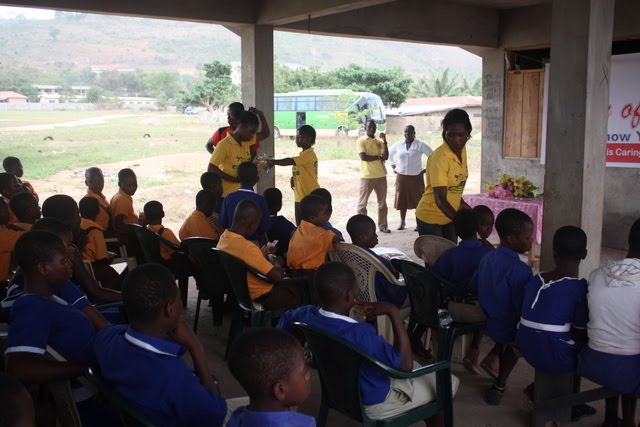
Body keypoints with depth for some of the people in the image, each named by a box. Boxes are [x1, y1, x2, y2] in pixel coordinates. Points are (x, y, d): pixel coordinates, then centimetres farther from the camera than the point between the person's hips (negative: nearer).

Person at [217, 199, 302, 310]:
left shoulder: (224, 237, -6)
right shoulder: (247, 247, -32)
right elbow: (278, 276, -26)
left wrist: (262, 254, 7)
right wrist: (277, 263, -7)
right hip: (261, 297, -9)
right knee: (299, 291, 12)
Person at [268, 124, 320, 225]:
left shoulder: (309, 154, -16)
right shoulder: (302, 155, 15)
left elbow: (289, 161, -27)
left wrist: (272, 162, -28)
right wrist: (293, 178, 3)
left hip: (310, 197, -9)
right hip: (299, 197, 9)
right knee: (300, 225, 12)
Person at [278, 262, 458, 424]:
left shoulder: (305, 315, -17)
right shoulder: (360, 334, -40)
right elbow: (405, 365, -32)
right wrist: (394, 313, -31)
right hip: (373, 403, -7)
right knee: (448, 381, 11)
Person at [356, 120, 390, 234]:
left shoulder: (379, 142, 11)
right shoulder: (361, 140, -2)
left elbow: (386, 157, -1)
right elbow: (363, 157, -15)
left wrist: (384, 141, -8)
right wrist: (378, 157, -6)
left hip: (381, 176, 5)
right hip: (367, 176, -5)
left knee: (382, 203, 9)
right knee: (362, 203, -1)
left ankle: (382, 225, 17)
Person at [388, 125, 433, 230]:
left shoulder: (420, 145, -7)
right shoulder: (398, 145, 4)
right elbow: (389, 154, 21)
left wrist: (427, 169, -6)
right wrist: (393, 166, 13)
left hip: (416, 176, -3)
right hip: (401, 176, 3)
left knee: (418, 200, -1)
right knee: (402, 200, 6)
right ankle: (402, 222, 17)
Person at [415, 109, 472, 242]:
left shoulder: (462, 151, -2)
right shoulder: (439, 157, -25)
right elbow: (440, 199, -30)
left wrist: (461, 202, 12)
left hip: (449, 217, 7)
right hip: (430, 218, -7)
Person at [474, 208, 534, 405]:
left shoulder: (488, 258, -3)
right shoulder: (520, 270, -27)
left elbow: (473, 288, 8)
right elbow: (524, 312, -27)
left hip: (492, 327, 8)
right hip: (511, 332, -8)